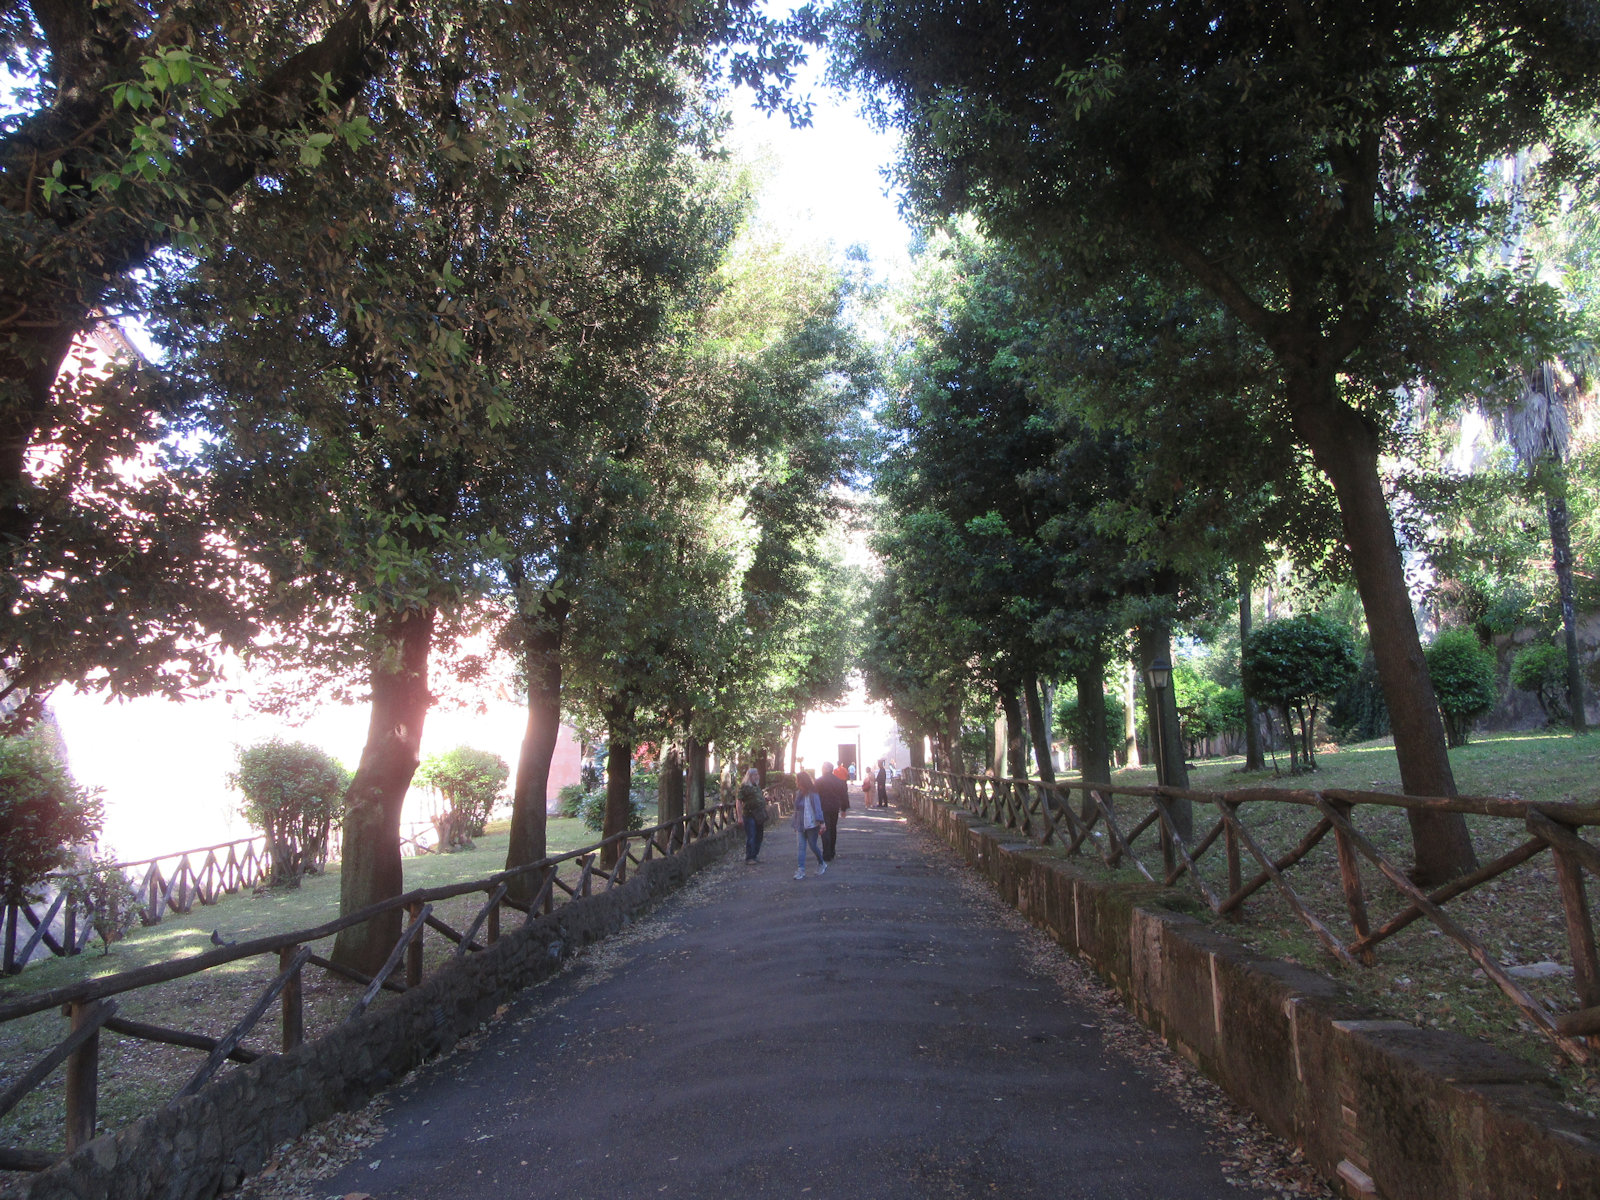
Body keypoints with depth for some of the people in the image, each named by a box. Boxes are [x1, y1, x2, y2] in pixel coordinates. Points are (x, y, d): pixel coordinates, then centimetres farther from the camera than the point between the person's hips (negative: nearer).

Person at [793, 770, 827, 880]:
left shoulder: (812, 793, -12)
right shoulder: (798, 793, 9)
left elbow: (817, 807, -17)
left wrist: (820, 821, -26)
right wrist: (795, 824, 16)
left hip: (811, 824, -6)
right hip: (800, 825, 6)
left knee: (813, 845, 3)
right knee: (801, 847, 0)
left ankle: (822, 864, 28)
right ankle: (801, 870, -2)